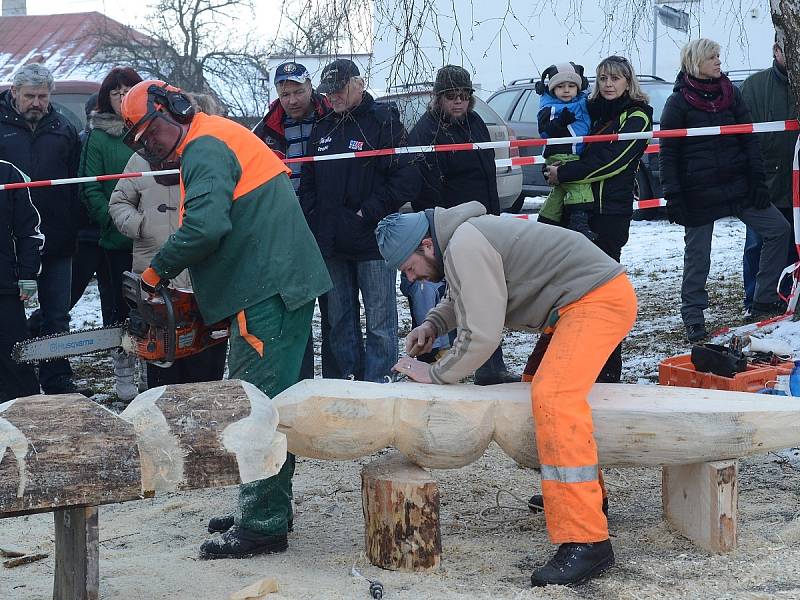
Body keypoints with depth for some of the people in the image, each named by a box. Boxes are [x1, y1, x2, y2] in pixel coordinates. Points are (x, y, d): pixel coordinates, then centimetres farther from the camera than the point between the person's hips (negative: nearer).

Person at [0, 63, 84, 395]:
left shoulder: (63, 130, 10)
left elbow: (76, 185, 9)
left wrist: (72, 230, 1)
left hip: (56, 243, 2)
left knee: (57, 315, 7)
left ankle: (57, 380, 14)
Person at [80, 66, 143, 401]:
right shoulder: (98, 137, 1)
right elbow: (91, 190, -2)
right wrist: (116, 222, -14)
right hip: (118, 242, -2)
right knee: (122, 305, 4)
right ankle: (124, 375, 15)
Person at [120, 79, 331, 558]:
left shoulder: (205, 148, -11)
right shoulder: (218, 140, 22)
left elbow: (206, 226, -26)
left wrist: (157, 272, -13)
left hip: (269, 294, -11)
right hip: (282, 286, 11)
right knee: (270, 403, 16)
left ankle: (263, 527, -6)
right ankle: (271, 509, 24)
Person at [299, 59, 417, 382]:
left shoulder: (384, 122, -4)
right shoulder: (322, 129, 16)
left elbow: (404, 178, -12)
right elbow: (308, 183, 20)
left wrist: (369, 213, -15)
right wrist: (313, 221, 4)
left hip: (373, 241, -6)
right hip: (332, 244, 6)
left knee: (380, 321, -2)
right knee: (340, 320, 11)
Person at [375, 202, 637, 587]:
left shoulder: (465, 248, -17)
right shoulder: (464, 235, 15)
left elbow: (481, 335, -19)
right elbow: (464, 297, 34)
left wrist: (435, 374, -6)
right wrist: (434, 324, 16)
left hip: (600, 299, -11)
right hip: (585, 299, 11)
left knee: (552, 397, -24)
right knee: (545, 386, 23)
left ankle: (585, 541, -29)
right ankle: (586, 494, 34)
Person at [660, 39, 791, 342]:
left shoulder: (731, 94, 8)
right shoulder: (678, 102, -5)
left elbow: (749, 140, 9)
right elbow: (668, 153, -5)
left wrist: (758, 180, 2)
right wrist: (673, 196, -10)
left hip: (737, 186, 5)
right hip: (698, 193, -5)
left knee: (778, 229, 0)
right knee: (697, 255, 0)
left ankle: (764, 300, 9)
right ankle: (693, 317, 13)